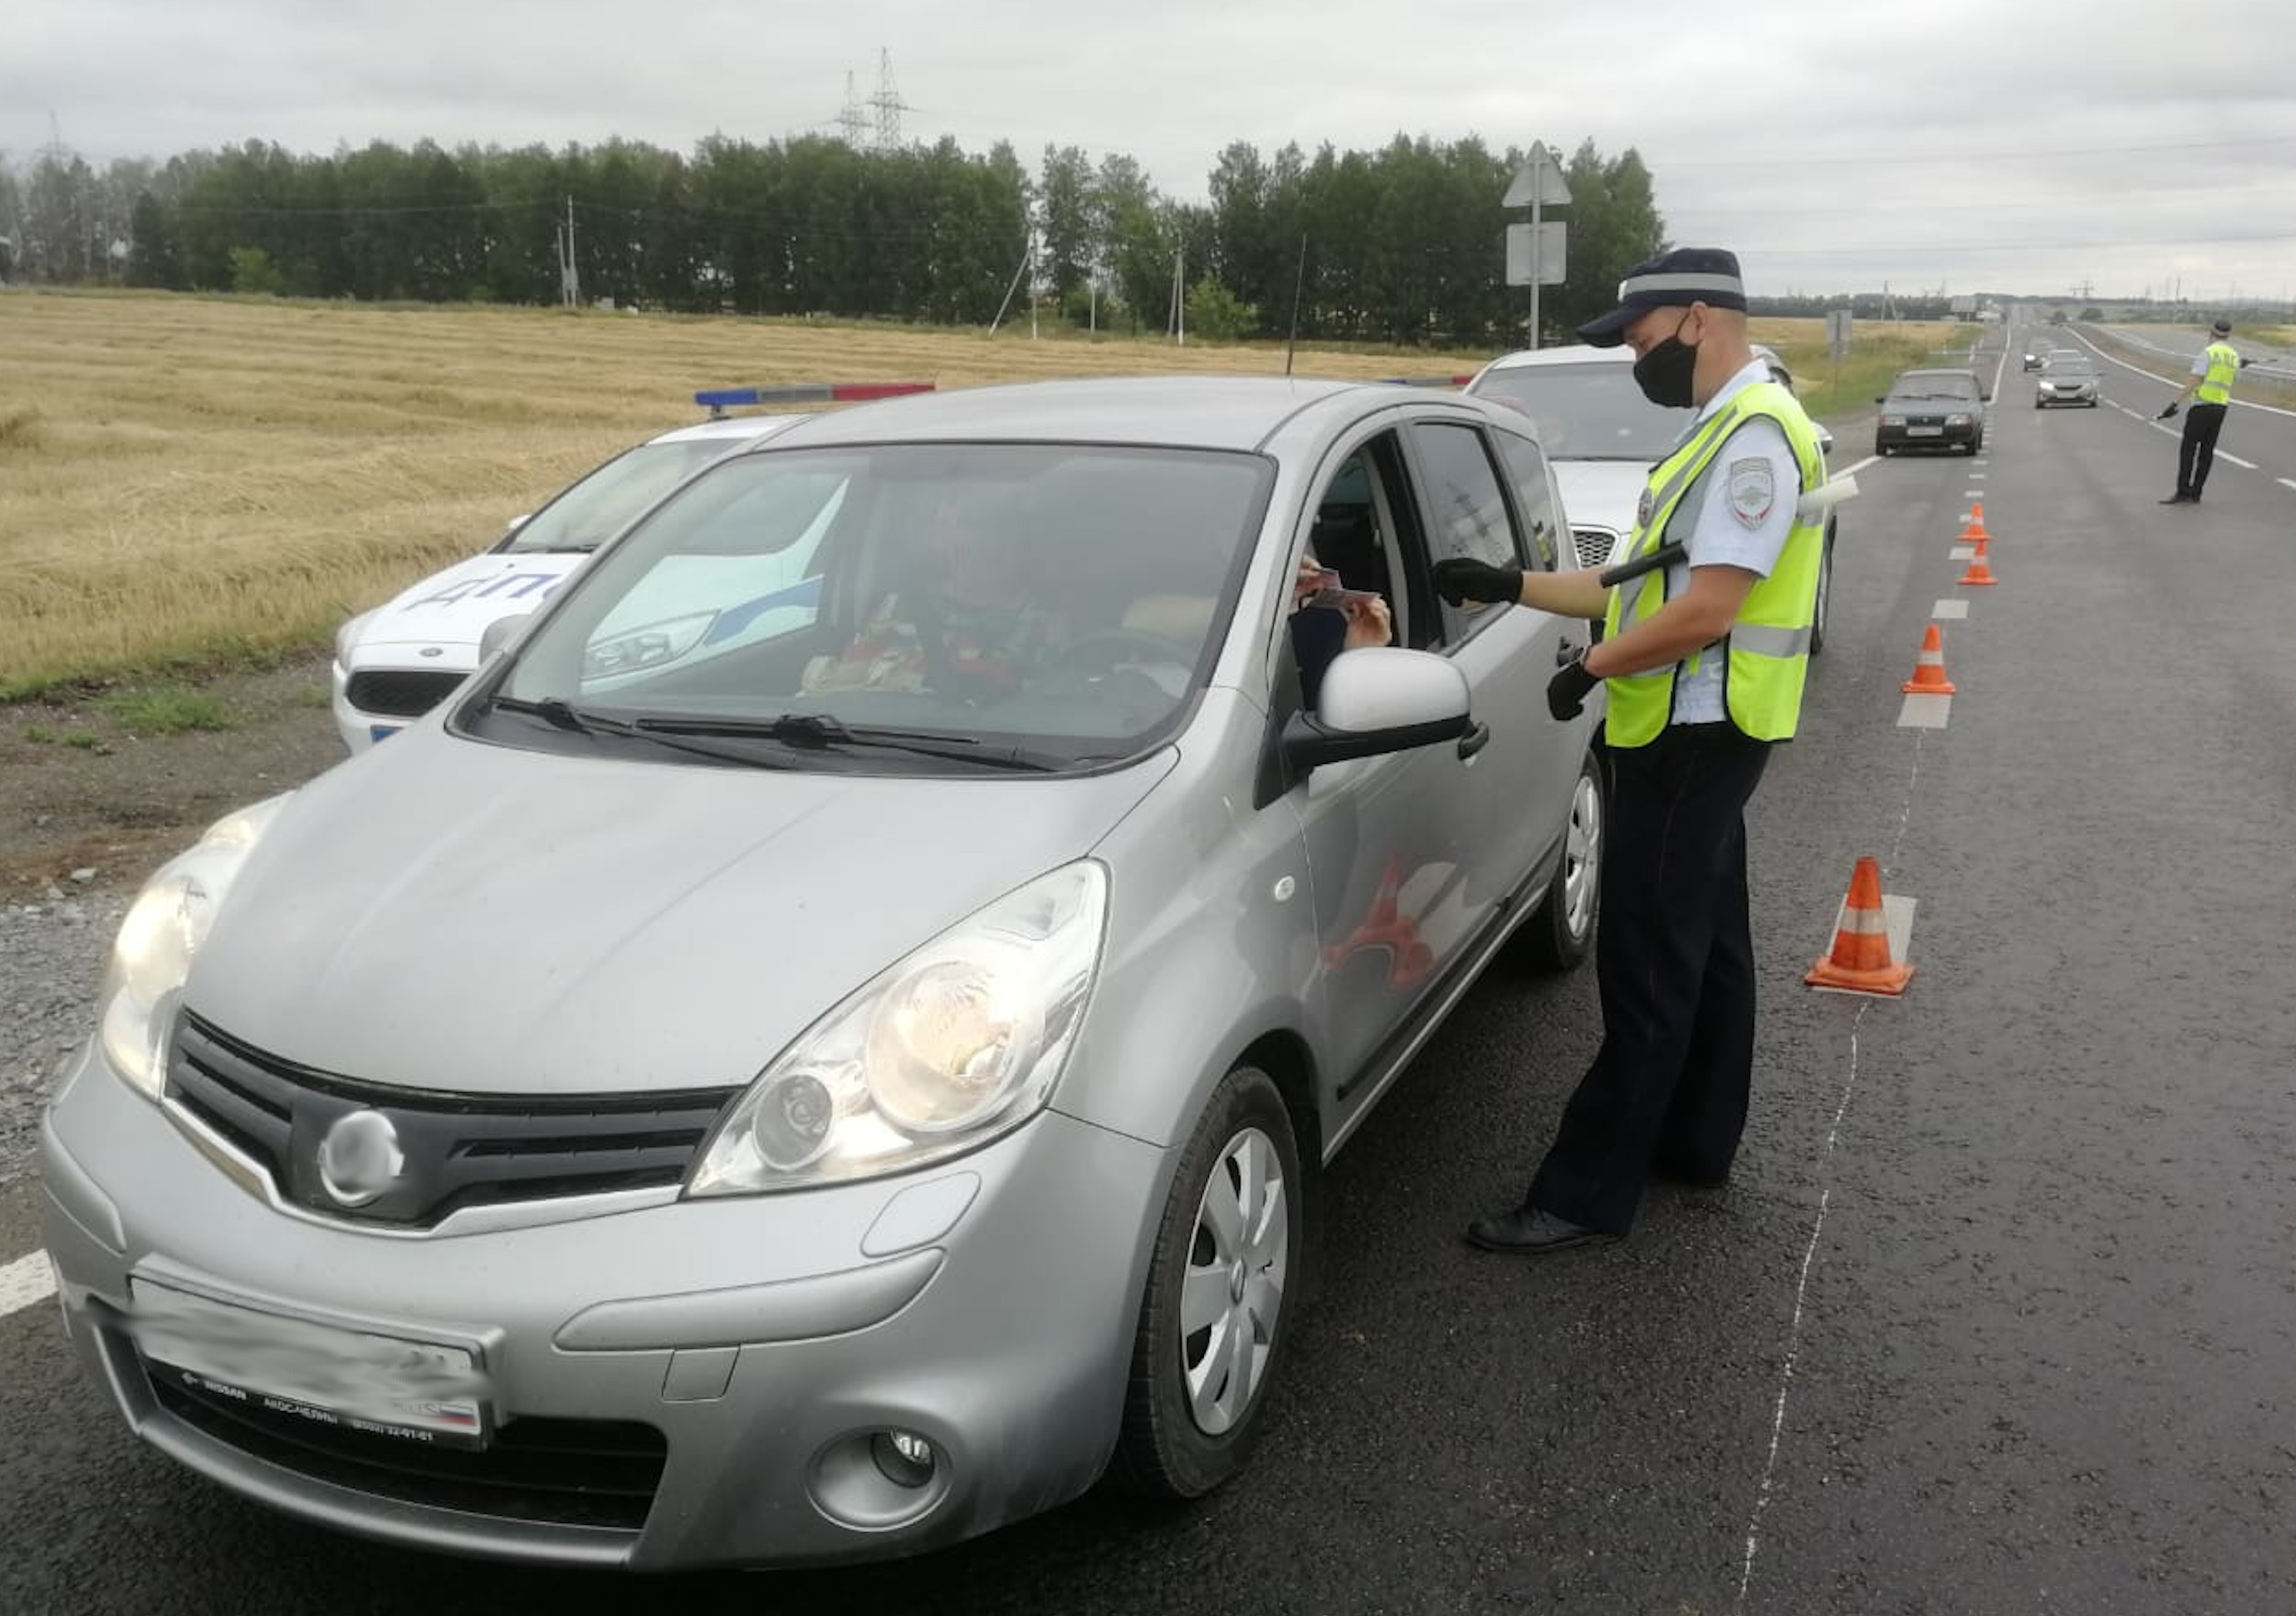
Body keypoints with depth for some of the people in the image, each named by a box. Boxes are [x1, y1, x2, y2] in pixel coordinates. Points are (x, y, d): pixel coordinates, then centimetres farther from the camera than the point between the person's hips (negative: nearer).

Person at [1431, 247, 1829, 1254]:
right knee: (1703, 948, 18)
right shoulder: (1721, 429, 16)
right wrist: (1510, 587, 12)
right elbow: (1651, 586, 17)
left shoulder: (1755, 434, -17)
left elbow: (1705, 611, -25)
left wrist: (1589, 669, -12)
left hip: (1696, 735, -11)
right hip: (1693, 734, 11)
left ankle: (1588, 1194, 1)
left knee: (1650, 969, -6)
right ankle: (1697, 1144, 31)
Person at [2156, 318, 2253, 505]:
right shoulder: (2234, 356, 12)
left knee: (2188, 449, -6)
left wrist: (2174, 404, -19)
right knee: (2207, 451, 7)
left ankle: (2183, 492, -12)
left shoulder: (2206, 353, -9)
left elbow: (2193, 383, -17)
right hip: (2221, 407, 7)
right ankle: (2195, 494, 7)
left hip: (2202, 406, -7)